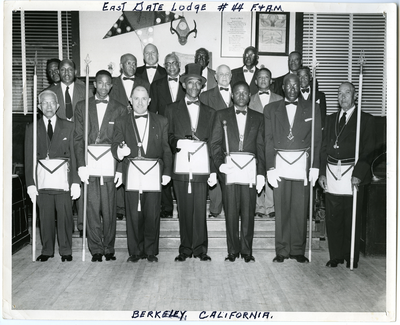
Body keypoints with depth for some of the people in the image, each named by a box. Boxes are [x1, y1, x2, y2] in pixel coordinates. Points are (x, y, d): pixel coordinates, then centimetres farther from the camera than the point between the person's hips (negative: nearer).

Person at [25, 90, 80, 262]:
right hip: (42, 178, 1)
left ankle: (66, 251, 13)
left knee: (65, 215, -1)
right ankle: (47, 251, 19)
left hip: (63, 177, -1)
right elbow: (28, 158, 7)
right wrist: (30, 183, -2)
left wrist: (75, 181, -5)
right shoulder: (32, 128, 10)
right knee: (45, 217, 4)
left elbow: (74, 155, 3)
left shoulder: (68, 127, 7)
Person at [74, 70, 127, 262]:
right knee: (92, 208, 1)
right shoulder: (82, 107, 12)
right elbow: (78, 138, 7)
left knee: (109, 210, 0)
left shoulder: (119, 109, 9)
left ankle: (109, 249, 12)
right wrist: (81, 165, -4)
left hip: (109, 166, -1)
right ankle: (96, 250, 11)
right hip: (89, 165, 1)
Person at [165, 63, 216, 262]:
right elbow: (168, 137, 6)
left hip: (201, 166, 1)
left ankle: (200, 248, 9)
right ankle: (185, 249, 12)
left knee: (200, 210, -1)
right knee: (184, 210, 2)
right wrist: (180, 143, -16)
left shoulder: (209, 112, 17)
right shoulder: (172, 109, 13)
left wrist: (213, 170, 2)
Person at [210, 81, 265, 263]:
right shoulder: (222, 115, 9)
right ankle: (233, 251, 13)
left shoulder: (258, 118, 12)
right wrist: (220, 164, -11)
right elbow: (215, 144, 4)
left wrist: (261, 173, 0)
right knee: (231, 214, 2)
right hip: (228, 172, -1)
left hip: (250, 172, 1)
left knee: (248, 214, 3)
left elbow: (261, 147, 8)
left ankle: (246, 251, 14)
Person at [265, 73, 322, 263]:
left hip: (302, 164, 0)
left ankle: (298, 251, 13)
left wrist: (315, 167, -3)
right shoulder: (271, 109, 9)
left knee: (300, 211, 2)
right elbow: (268, 140, 4)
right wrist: (270, 167, -4)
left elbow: (317, 140, 6)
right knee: (281, 210, 2)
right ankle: (282, 251, 12)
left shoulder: (312, 109, 10)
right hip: (280, 164, 0)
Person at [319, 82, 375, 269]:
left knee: (352, 220, 3)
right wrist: (322, 172, 5)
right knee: (332, 219, 6)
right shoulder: (331, 119, 16)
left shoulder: (365, 120, 3)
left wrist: (358, 174, -14)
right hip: (331, 175, 4)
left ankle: (352, 258, 15)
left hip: (352, 175, -3)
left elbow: (368, 151, -4)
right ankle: (336, 257, 17)